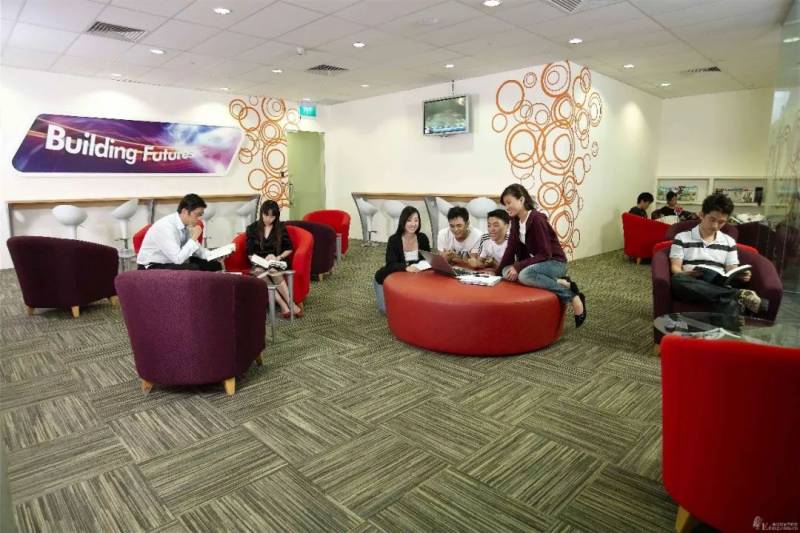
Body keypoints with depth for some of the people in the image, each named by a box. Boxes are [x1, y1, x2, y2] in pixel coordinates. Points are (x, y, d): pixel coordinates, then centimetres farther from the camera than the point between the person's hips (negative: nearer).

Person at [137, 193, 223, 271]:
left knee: (214, 265, -5)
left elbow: (196, 250, 10)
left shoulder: (186, 225, -2)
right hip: (152, 268, -8)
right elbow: (178, 259, -31)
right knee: (193, 269, -31)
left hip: (173, 262, 8)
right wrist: (194, 238, -24)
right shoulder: (165, 226, -25)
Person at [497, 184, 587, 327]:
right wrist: (498, 272, -5)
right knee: (506, 272, -16)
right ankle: (558, 283, -11)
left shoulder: (536, 219, -22)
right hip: (536, 261, 8)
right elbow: (511, 249, 4)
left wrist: (518, 267, -26)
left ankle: (572, 295, -20)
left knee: (525, 275, -35)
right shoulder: (515, 221, 2)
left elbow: (545, 254, -23)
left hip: (555, 262, -8)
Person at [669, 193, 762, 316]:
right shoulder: (682, 238, 11)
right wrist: (685, 274, -20)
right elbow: (675, 267, 4)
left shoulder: (729, 241, 22)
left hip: (720, 288, 3)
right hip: (693, 289, -3)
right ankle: (739, 295, -40)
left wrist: (740, 275, -7)